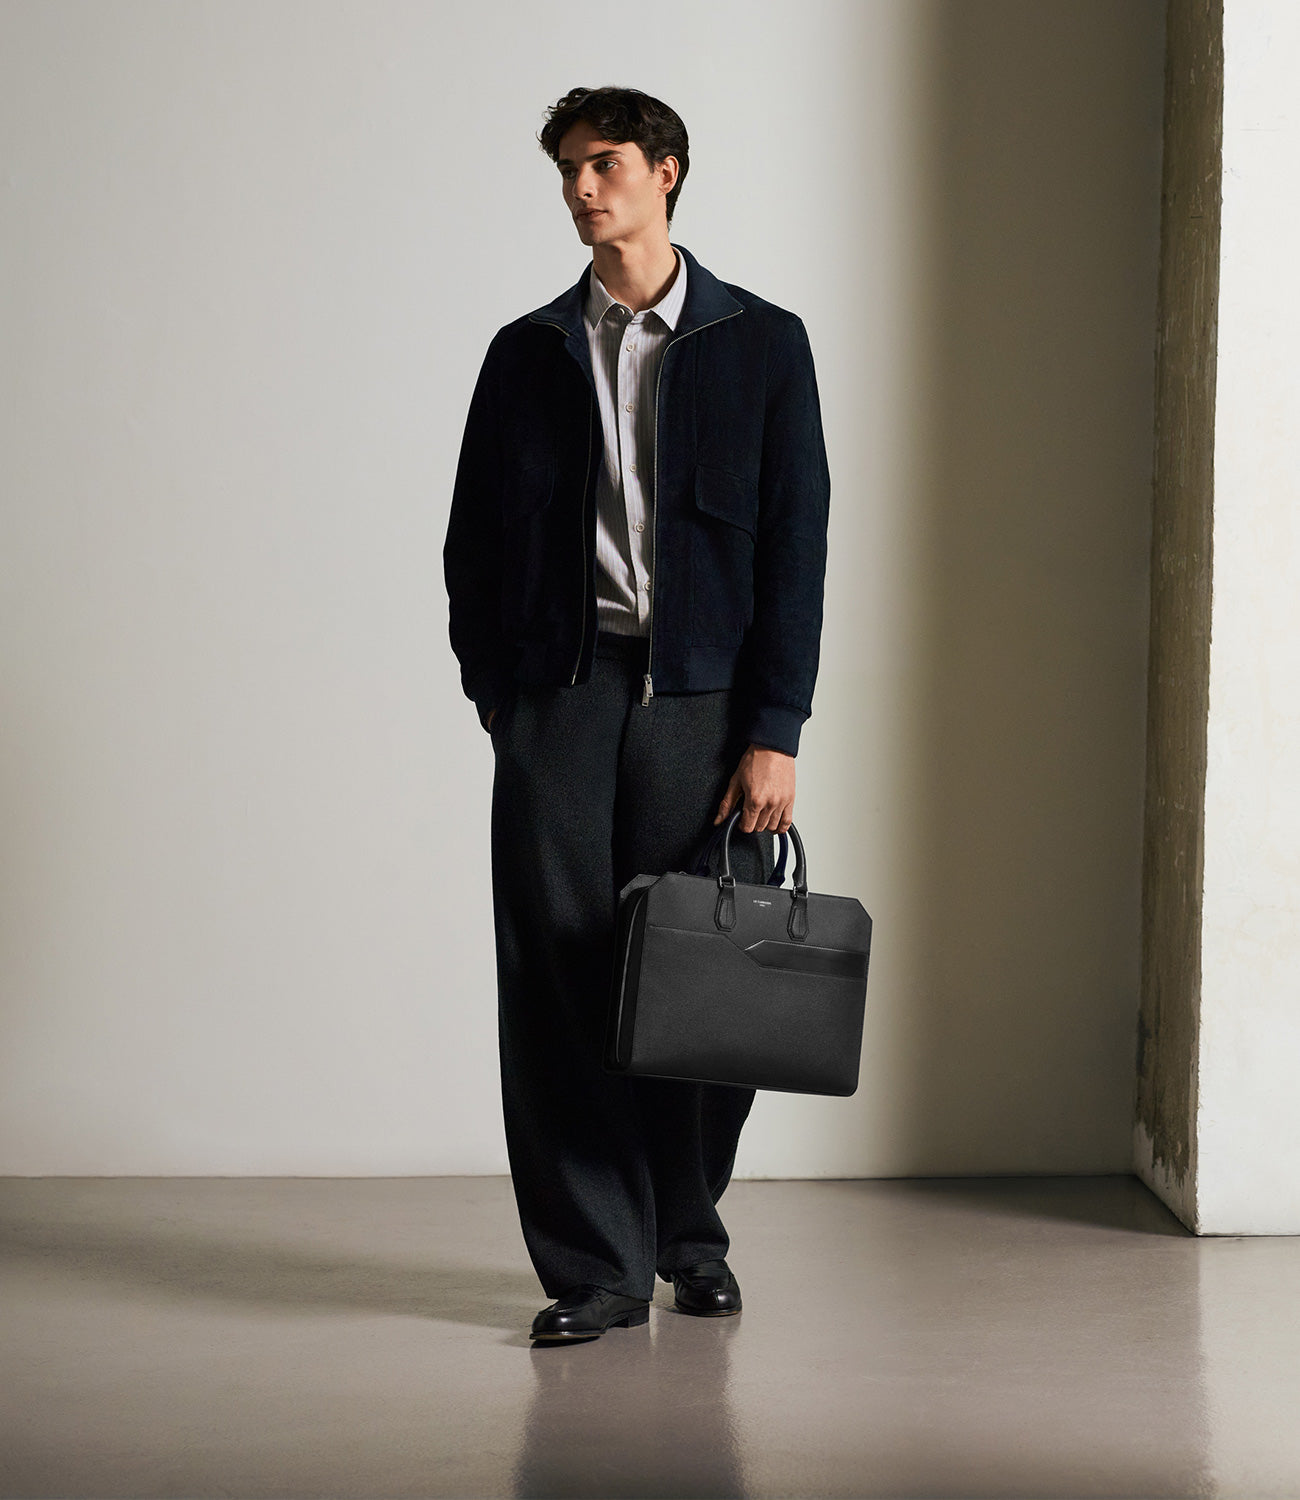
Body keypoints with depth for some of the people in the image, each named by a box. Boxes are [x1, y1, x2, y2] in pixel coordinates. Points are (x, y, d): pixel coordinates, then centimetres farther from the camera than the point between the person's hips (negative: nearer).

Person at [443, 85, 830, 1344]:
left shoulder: (761, 343, 6)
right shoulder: (528, 353, 12)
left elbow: (795, 549, 1)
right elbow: (473, 545, 15)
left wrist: (773, 733, -6)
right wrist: (498, 698, 6)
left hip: (703, 700, -1)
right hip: (559, 692, 1)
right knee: (558, 984, -3)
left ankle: (687, 1230, 22)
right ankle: (596, 1266, 5)